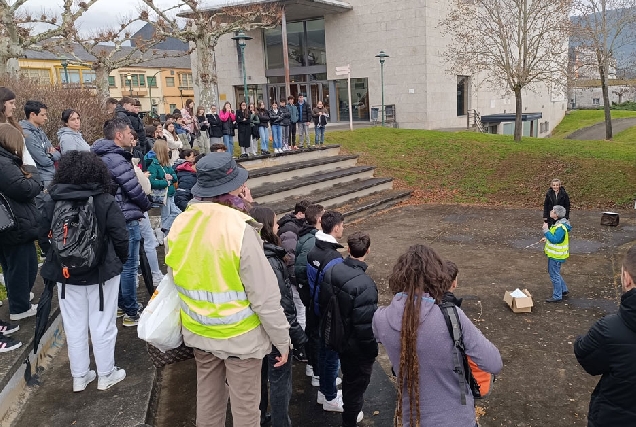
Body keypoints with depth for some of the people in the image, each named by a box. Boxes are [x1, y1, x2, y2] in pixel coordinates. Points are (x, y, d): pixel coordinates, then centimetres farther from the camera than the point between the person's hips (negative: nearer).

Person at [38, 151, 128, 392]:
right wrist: (120, 262, 4)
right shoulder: (105, 201, -16)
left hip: (65, 273, 3)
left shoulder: (52, 203, -5)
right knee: (102, 325, 9)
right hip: (101, 272, -3)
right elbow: (121, 238, -15)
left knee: (74, 326, 14)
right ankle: (106, 375, 22)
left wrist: (58, 262, 17)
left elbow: (44, 239, 3)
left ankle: (79, 376, 26)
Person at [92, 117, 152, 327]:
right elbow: (134, 189, -18)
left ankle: (121, 304, 32)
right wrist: (147, 205, -2)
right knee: (129, 266, -1)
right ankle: (131, 312, 8)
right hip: (125, 218, -10)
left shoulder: (107, 155, 12)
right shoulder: (115, 158, -20)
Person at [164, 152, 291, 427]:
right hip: (240, 336, -6)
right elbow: (265, 297, -22)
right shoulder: (239, 230, -25)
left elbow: (178, 277, 5)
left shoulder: (180, 225, -6)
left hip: (198, 332, 6)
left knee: (208, 396, 25)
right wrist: (282, 340, -11)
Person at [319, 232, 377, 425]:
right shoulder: (365, 285, -32)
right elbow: (366, 324, -27)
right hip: (358, 346, -7)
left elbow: (323, 303, 2)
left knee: (348, 377, 31)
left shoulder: (331, 271, -11)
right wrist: (371, 349, -11)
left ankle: (350, 410, 54)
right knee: (358, 382, 16)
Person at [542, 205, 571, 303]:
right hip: (554, 253, 10)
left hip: (556, 255, -10)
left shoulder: (561, 227, -26)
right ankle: (564, 290, 36)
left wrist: (546, 230, -27)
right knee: (555, 273, 23)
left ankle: (557, 296, 13)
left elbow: (555, 239, -31)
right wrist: (547, 238, 8)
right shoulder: (559, 223, 6)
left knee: (554, 275, 1)